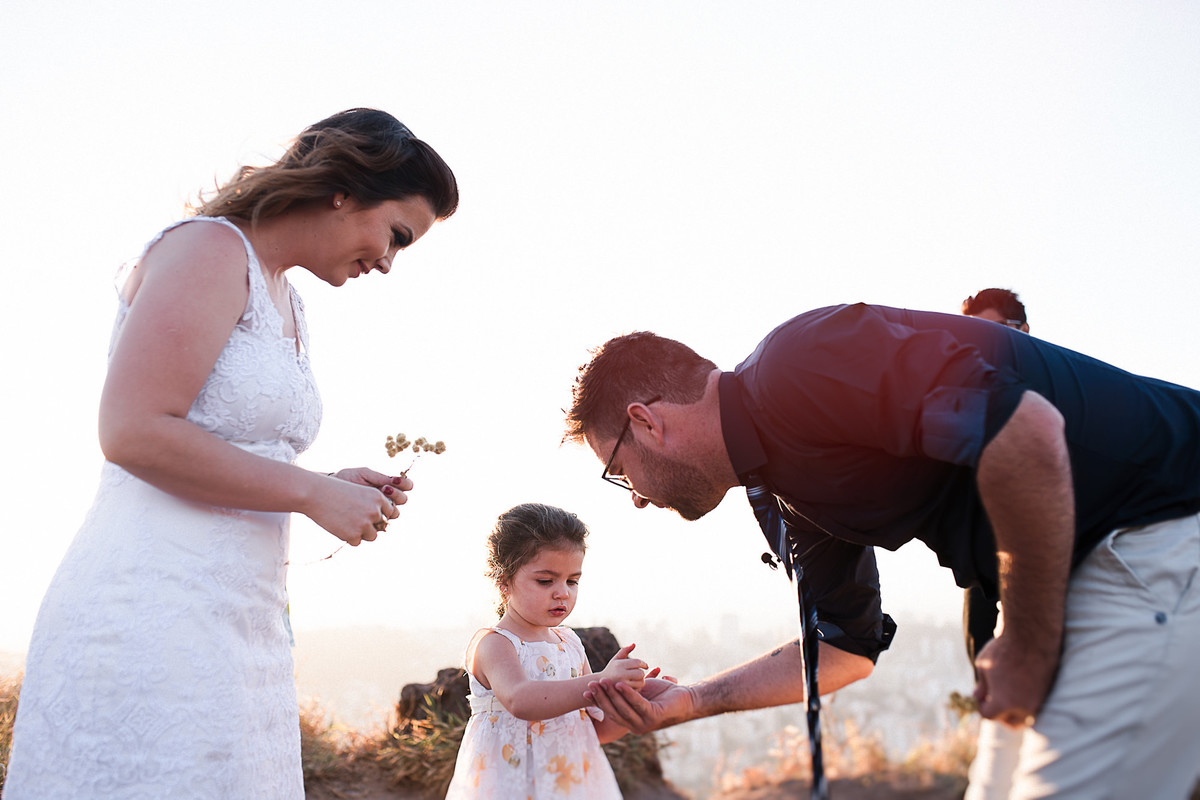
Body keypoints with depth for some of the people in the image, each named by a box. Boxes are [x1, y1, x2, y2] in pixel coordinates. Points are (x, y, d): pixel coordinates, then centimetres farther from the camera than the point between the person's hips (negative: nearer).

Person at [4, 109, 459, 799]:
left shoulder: (288, 304, 20)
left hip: (246, 624, 9)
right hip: (152, 605, -9)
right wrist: (314, 493, -13)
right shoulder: (211, 248, -8)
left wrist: (336, 487, 6)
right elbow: (133, 432, -18)